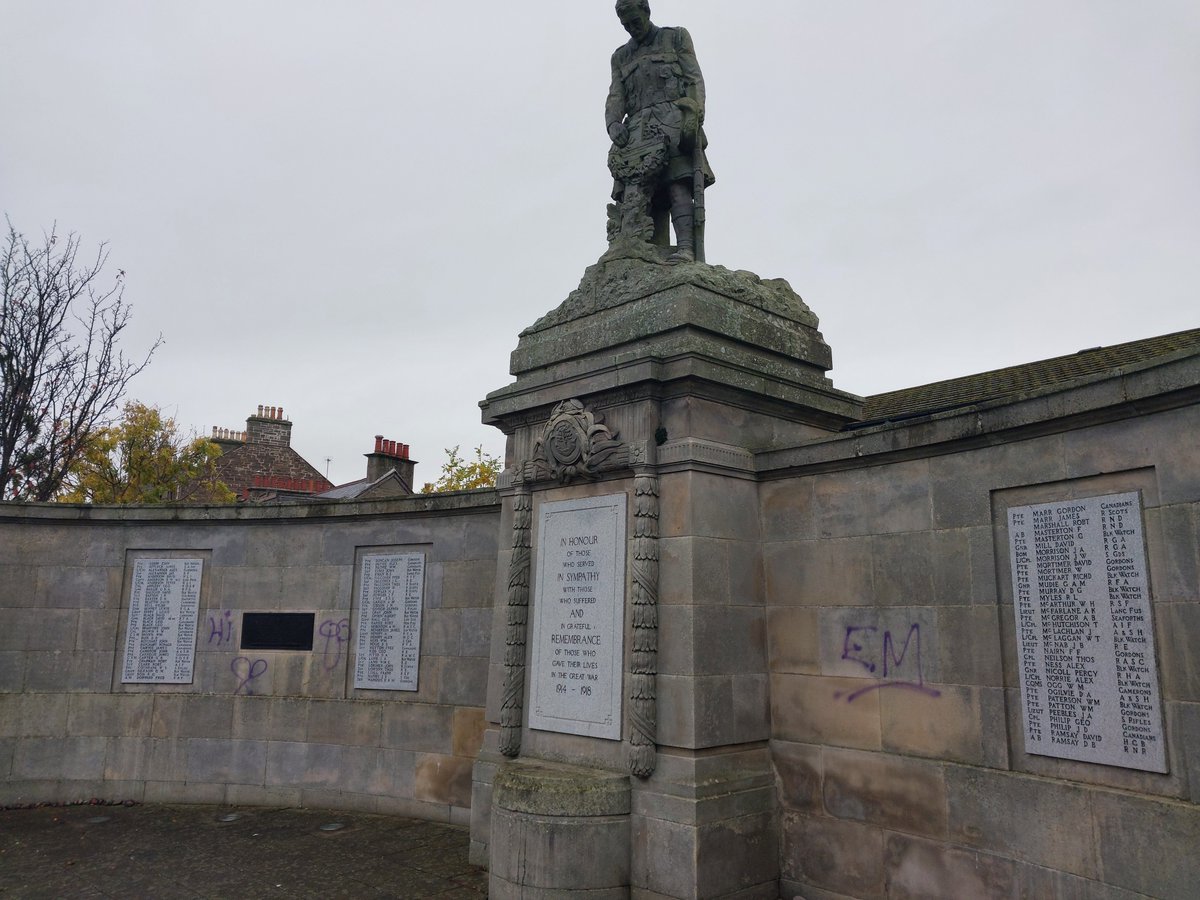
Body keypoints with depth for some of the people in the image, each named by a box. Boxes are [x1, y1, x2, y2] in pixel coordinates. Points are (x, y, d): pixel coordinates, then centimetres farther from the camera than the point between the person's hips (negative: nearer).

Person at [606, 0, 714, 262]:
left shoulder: (676, 37, 20)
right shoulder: (621, 56, 29)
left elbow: (695, 80, 8)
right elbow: (615, 97, 16)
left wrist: (694, 115, -10)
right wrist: (613, 123, -6)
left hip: (673, 118, -3)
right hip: (638, 129, 4)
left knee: (678, 184, -22)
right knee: (636, 191, -14)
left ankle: (686, 248, -35)